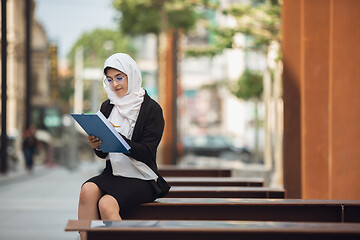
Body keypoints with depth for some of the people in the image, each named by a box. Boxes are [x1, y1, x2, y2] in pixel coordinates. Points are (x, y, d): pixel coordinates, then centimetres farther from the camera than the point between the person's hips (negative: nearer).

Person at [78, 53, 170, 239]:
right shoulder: (107, 107, 12)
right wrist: (97, 146, -10)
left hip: (141, 178, -5)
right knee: (88, 190, -28)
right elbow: (104, 154, 14)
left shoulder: (152, 109, -4)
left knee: (107, 205, -31)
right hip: (113, 173, 5)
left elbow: (147, 152, -14)